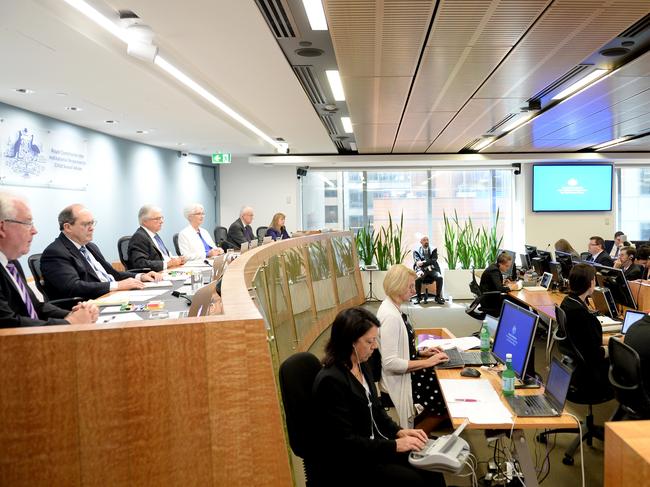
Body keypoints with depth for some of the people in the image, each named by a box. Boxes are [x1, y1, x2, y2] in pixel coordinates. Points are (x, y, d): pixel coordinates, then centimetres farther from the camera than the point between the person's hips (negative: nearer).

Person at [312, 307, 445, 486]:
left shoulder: (362, 366, 2)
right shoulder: (331, 381, -25)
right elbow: (344, 441, -24)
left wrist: (399, 431, -2)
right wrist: (394, 445, -21)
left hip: (371, 444, 8)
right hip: (345, 462, -8)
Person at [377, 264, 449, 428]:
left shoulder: (393, 308, 4)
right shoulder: (390, 316, -26)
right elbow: (390, 363, -28)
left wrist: (421, 353, 6)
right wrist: (426, 362, -20)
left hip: (405, 373, 9)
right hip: (399, 380, -9)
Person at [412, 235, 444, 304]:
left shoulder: (433, 250, 13)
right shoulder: (416, 251, 10)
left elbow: (434, 260, -3)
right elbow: (417, 262, -5)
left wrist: (423, 262, -17)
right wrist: (420, 270, -25)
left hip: (433, 269, 1)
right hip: (422, 269, -1)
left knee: (439, 278, -31)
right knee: (418, 278, -34)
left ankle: (438, 297, -15)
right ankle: (419, 297, -13)